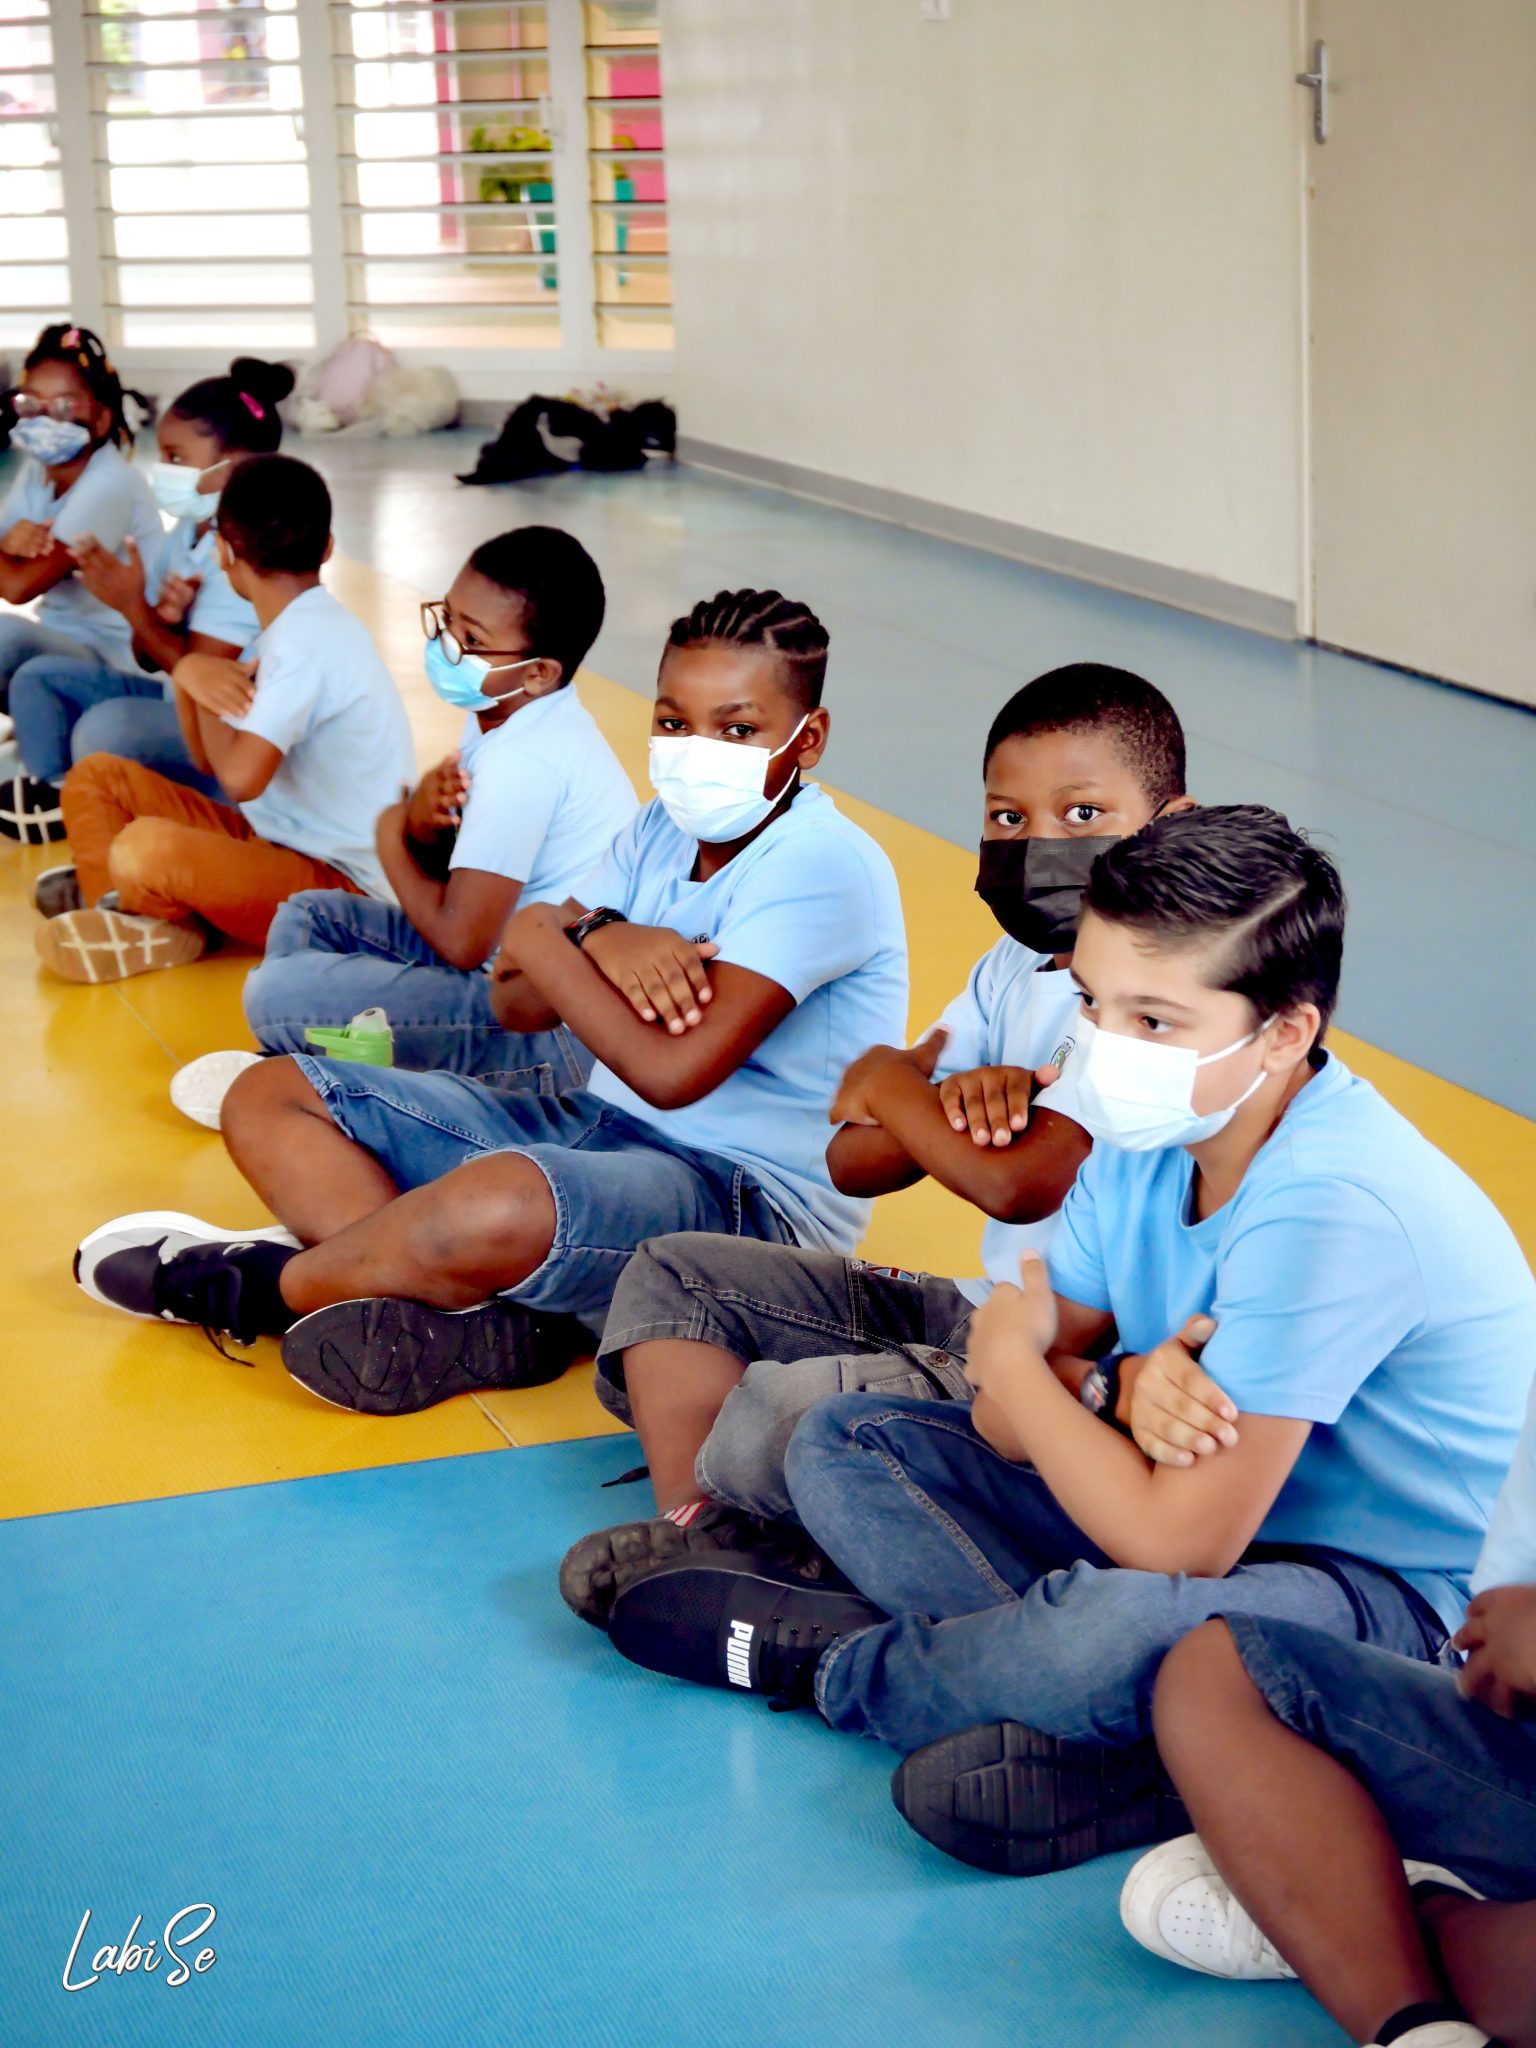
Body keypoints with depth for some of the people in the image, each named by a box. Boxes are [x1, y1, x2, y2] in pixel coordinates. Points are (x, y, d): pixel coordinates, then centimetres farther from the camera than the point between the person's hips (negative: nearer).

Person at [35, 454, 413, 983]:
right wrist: (190, 675, -8)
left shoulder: (307, 641, -20)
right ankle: (133, 923, -9)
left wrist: (204, 684, -11)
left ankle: (167, 925, -2)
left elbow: (240, 776, -30)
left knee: (146, 848, -35)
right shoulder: (295, 627, 10)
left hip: (336, 883, -10)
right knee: (94, 777, 10)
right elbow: (214, 760, 12)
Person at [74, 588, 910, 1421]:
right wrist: (596, 936, -18)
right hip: (601, 1128, 10)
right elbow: (519, 1007, 4)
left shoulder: (819, 865, -18)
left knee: (494, 1207, -43)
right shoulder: (661, 831, 9)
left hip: (752, 1196, -9)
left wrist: (540, 934, -14)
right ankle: (473, 1318, -21)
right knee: (267, 1097, 5)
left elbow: (671, 1072, -27)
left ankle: (269, 1286, -11)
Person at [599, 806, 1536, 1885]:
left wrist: (1013, 1361, -14)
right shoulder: (1149, 1134, -2)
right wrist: (1138, 1384, -24)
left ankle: (839, 1661, -8)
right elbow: (1010, 1429, 0)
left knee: (1116, 1627, -40)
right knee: (841, 1441, 6)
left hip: (1393, 1596, -9)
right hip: (1215, 1515, 9)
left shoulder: (1332, 1208, -28)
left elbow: (1180, 1542, -29)